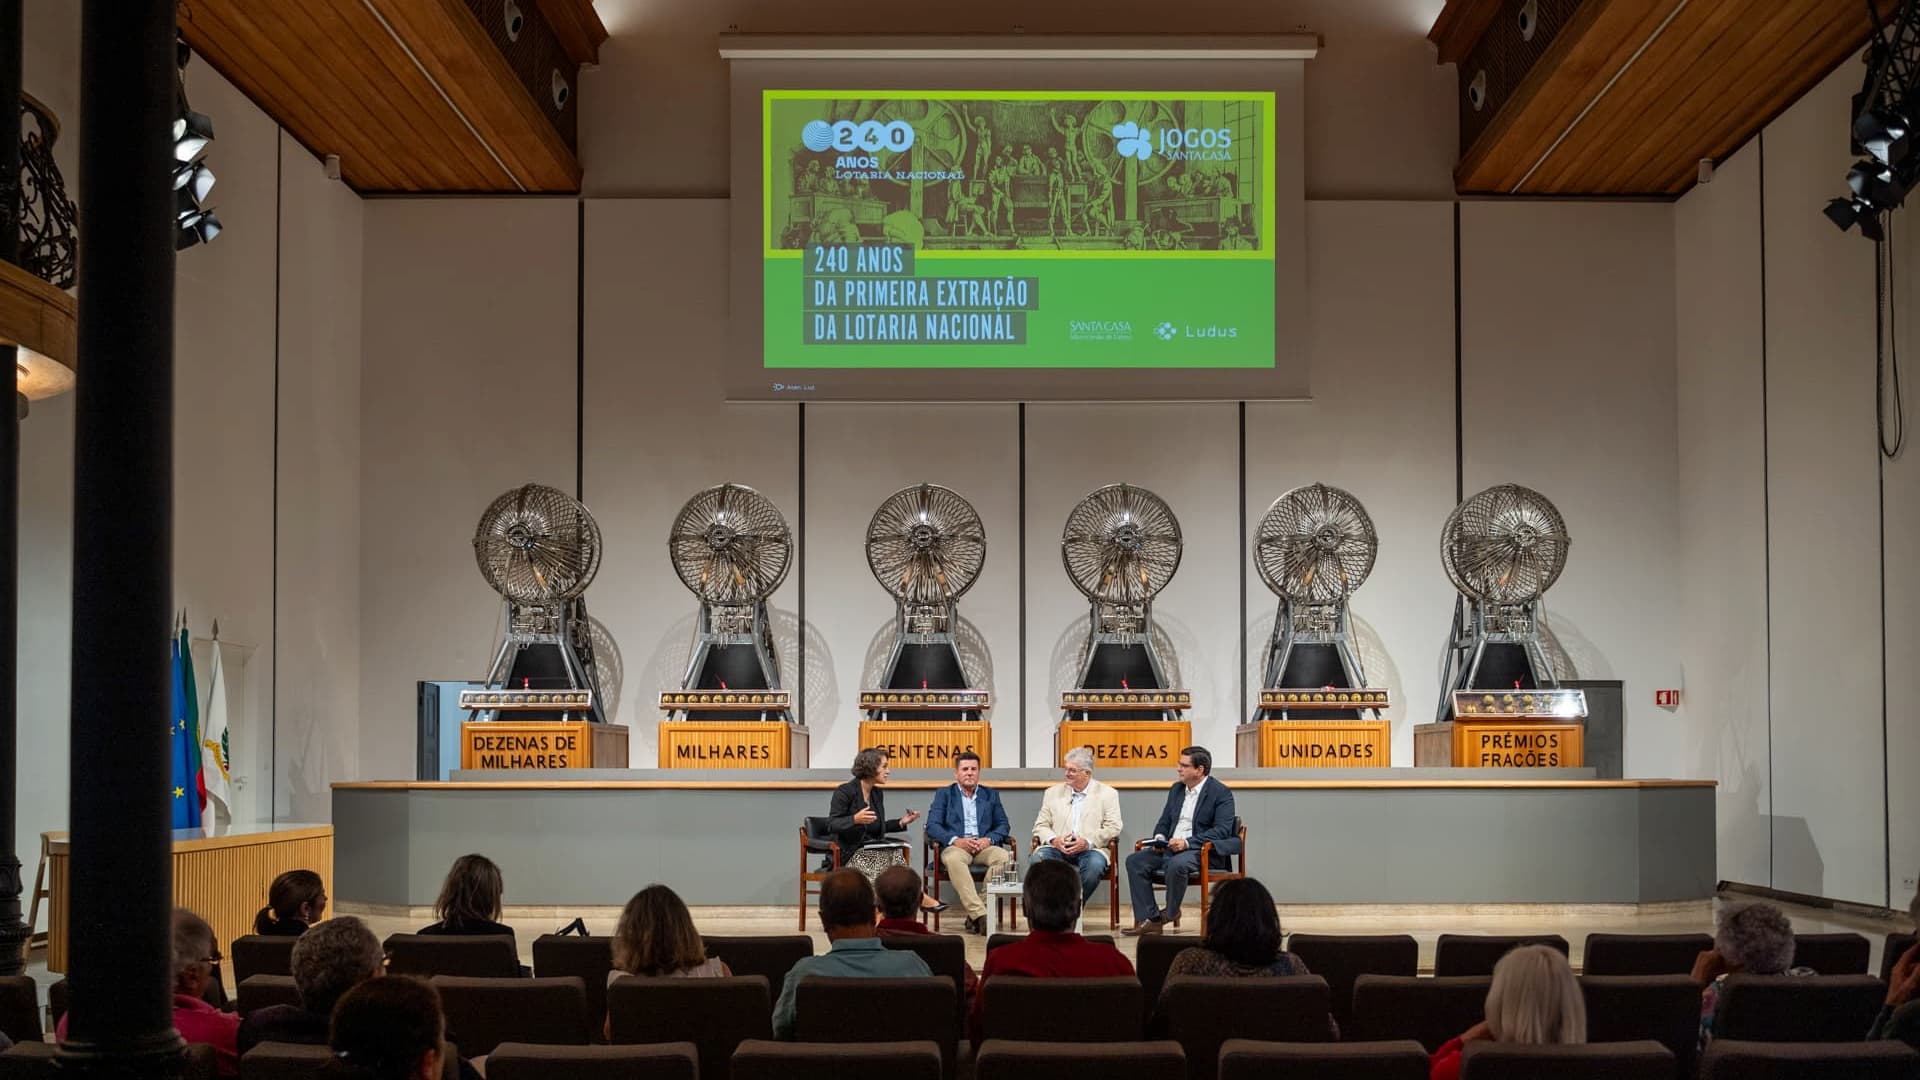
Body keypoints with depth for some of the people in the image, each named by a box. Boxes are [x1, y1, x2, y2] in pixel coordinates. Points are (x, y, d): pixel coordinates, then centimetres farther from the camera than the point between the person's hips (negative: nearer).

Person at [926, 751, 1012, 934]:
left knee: (1004, 857, -31)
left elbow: (1004, 825, 14)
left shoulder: (991, 795, 21)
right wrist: (955, 840, -15)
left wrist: (989, 839, -9)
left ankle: (974, 915, -28)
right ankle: (980, 914, -43)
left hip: (984, 846, 2)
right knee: (953, 860, -38)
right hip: (956, 846, -2)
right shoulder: (944, 794, 15)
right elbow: (932, 826, 3)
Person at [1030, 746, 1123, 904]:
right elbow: (1041, 825, 13)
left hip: (1089, 849, -2)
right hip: (1057, 848, 2)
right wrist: (1053, 839, -10)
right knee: (1037, 860, -30)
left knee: (1095, 864, -36)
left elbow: (1113, 828, 0)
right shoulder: (1053, 793, 18)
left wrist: (1088, 842, -15)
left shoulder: (1107, 794, 9)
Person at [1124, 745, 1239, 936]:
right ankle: (1149, 919, -15)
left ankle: (1171, 913, -10)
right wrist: (1159, 838, -3)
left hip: (1204, 851, -7)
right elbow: (1164, 822, 22)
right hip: (1170, 848, 7)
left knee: (1177, 864, -37)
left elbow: (1222, 830, -16)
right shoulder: (1176, 789, 16)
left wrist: (1187, 843, -25)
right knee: (1135, 861, -14)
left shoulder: (1221, 793, -7)